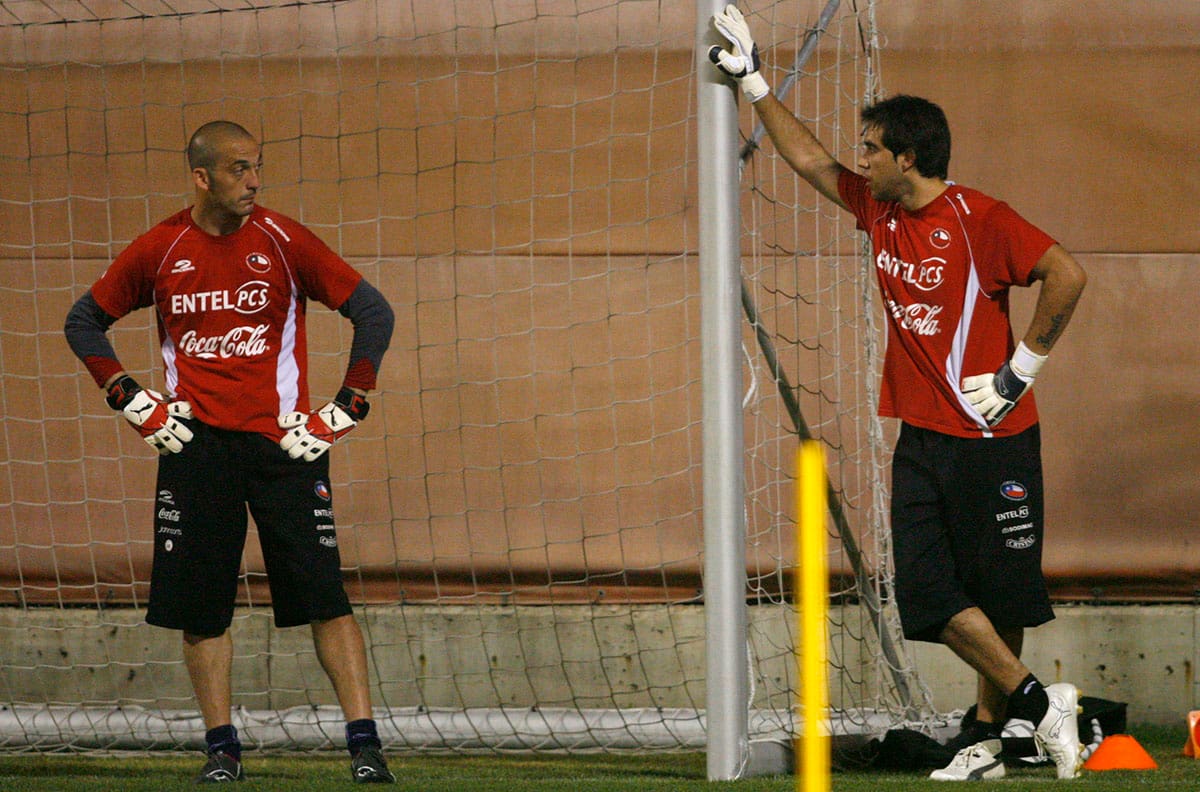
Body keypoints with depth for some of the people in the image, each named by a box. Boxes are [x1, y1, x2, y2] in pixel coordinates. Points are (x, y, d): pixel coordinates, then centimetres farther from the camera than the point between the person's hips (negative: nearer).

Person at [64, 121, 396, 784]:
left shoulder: (283, 241, -3)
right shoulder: (159, 250, 2)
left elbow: (373, 312, -1)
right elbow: (84, 321, 15)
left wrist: (343, 410, -6)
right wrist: (133, 401, 5)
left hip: (283, 439, -2)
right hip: (194, 441, 2)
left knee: (325, 597, -8)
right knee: (199, 604, 1)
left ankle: (364, 744, -9)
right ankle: (222, 748, 11)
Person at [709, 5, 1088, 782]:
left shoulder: (979, 220, -12)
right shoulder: (880, 210, 10)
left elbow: (1067, 275, -18)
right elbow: (810, 159, 22)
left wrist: (1023, 368, -13)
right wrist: (755, 83, 21)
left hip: (992, 437, -7)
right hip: (922, 436, 7)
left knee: (998, 591, 1)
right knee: (930, 593, -3)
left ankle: (989, 731, 9)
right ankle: (1035, 701, 3)